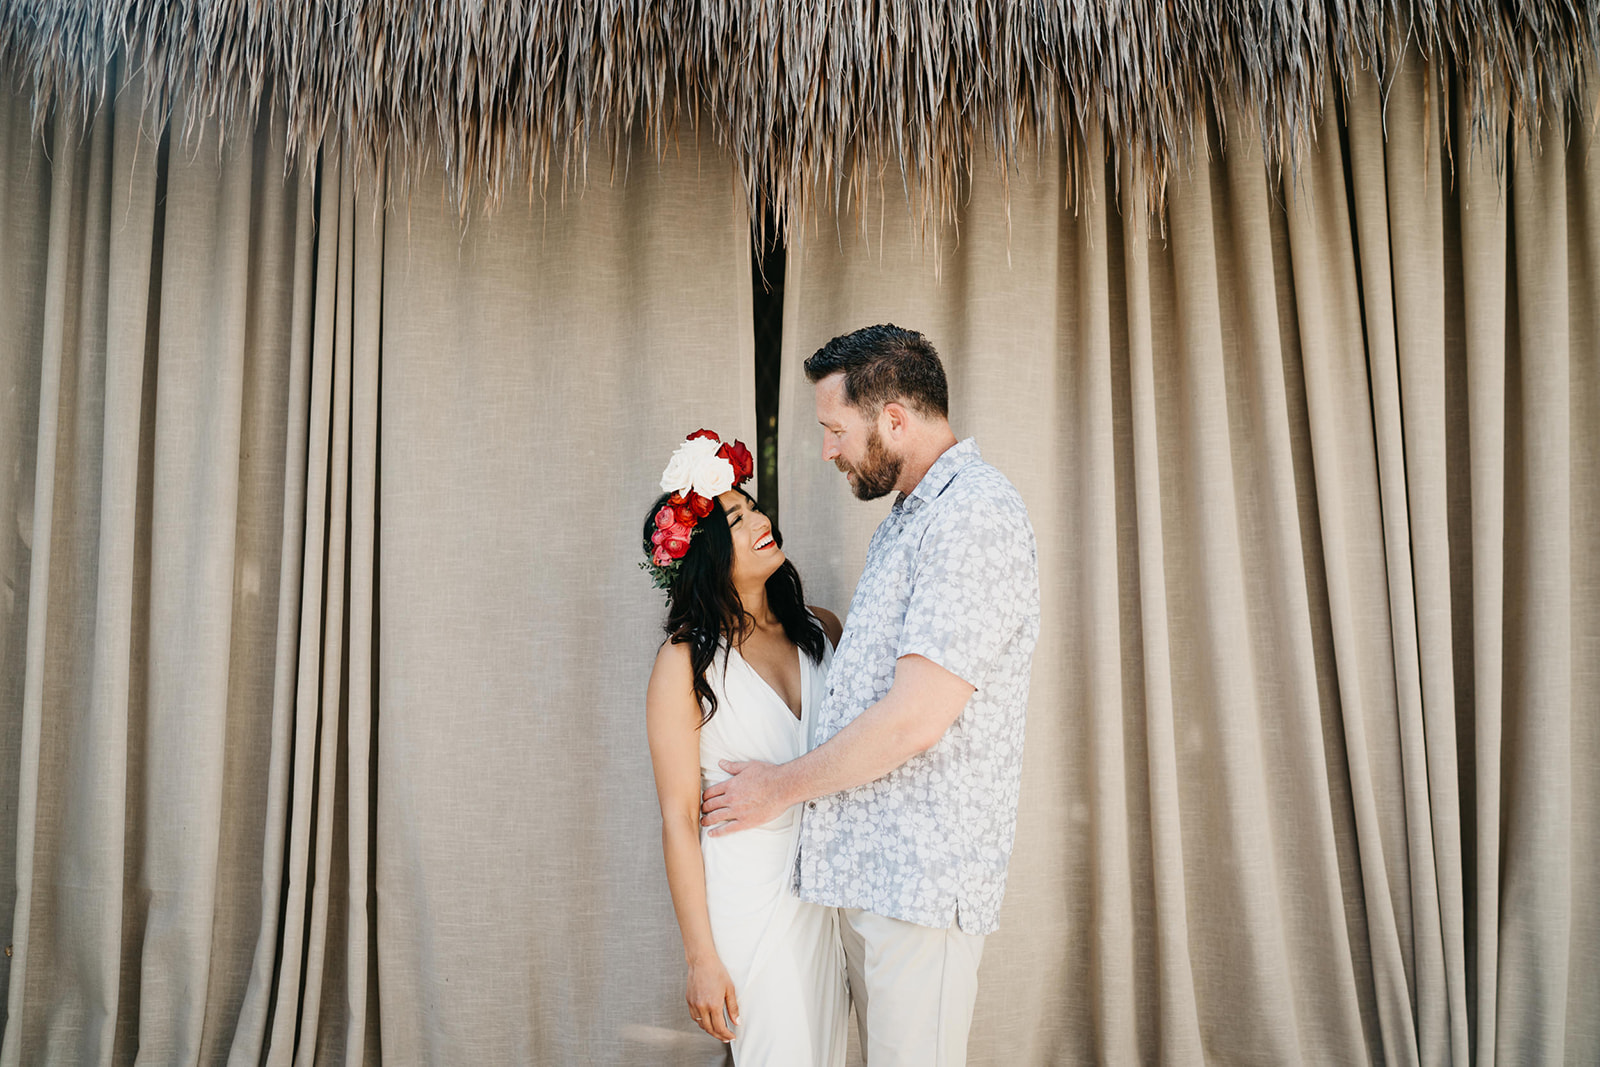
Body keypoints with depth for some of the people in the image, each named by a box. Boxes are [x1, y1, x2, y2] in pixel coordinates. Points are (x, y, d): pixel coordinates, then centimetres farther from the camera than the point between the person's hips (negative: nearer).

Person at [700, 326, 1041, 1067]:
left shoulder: (975, 517, -17)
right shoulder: (908, 519, 17)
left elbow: (914, 720, -22)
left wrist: (782, 787, -10)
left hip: (922, 875, -9)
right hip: (870, 866, 9)